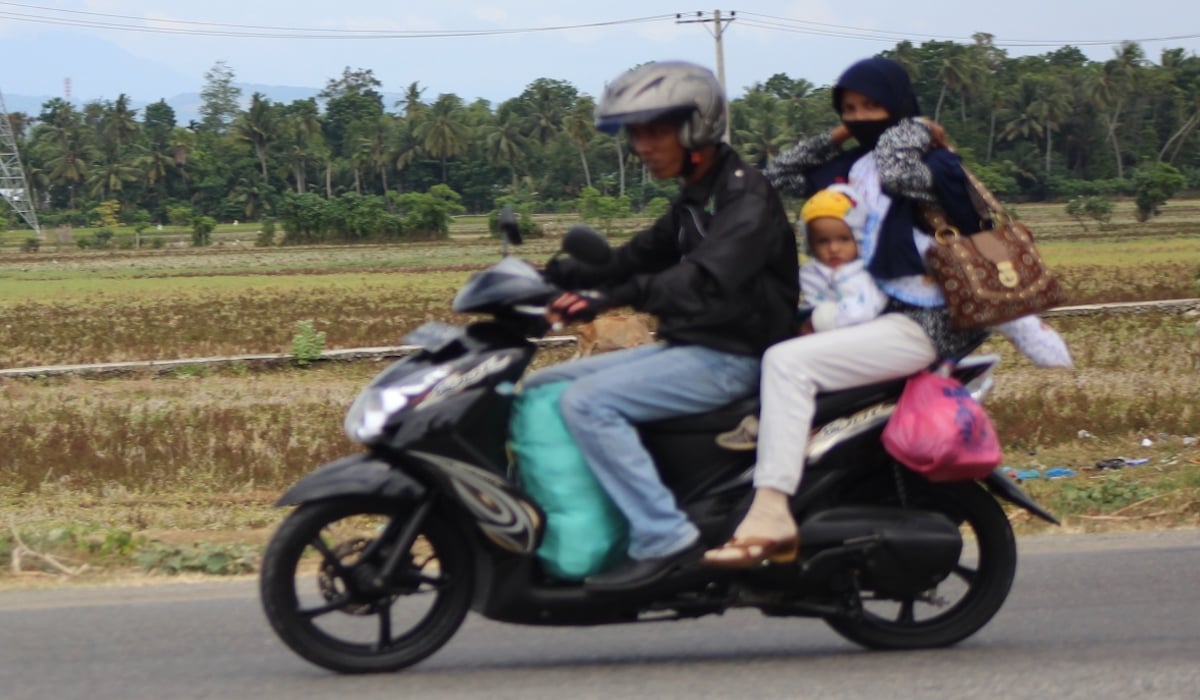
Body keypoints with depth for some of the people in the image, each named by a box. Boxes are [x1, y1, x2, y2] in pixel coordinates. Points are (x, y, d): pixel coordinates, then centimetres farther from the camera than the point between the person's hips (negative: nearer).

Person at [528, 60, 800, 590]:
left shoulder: (746, 197, -14)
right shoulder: (694, 198, 18)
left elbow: (706, 279, -30)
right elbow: (642, 257, 21)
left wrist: (614, 296, -41)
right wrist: (558, 276, 6)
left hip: (732, 359, -10)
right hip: (687, 347, 10)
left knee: (587, 402, -27)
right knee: (538, 389, 5)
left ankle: (662, 536, -26)